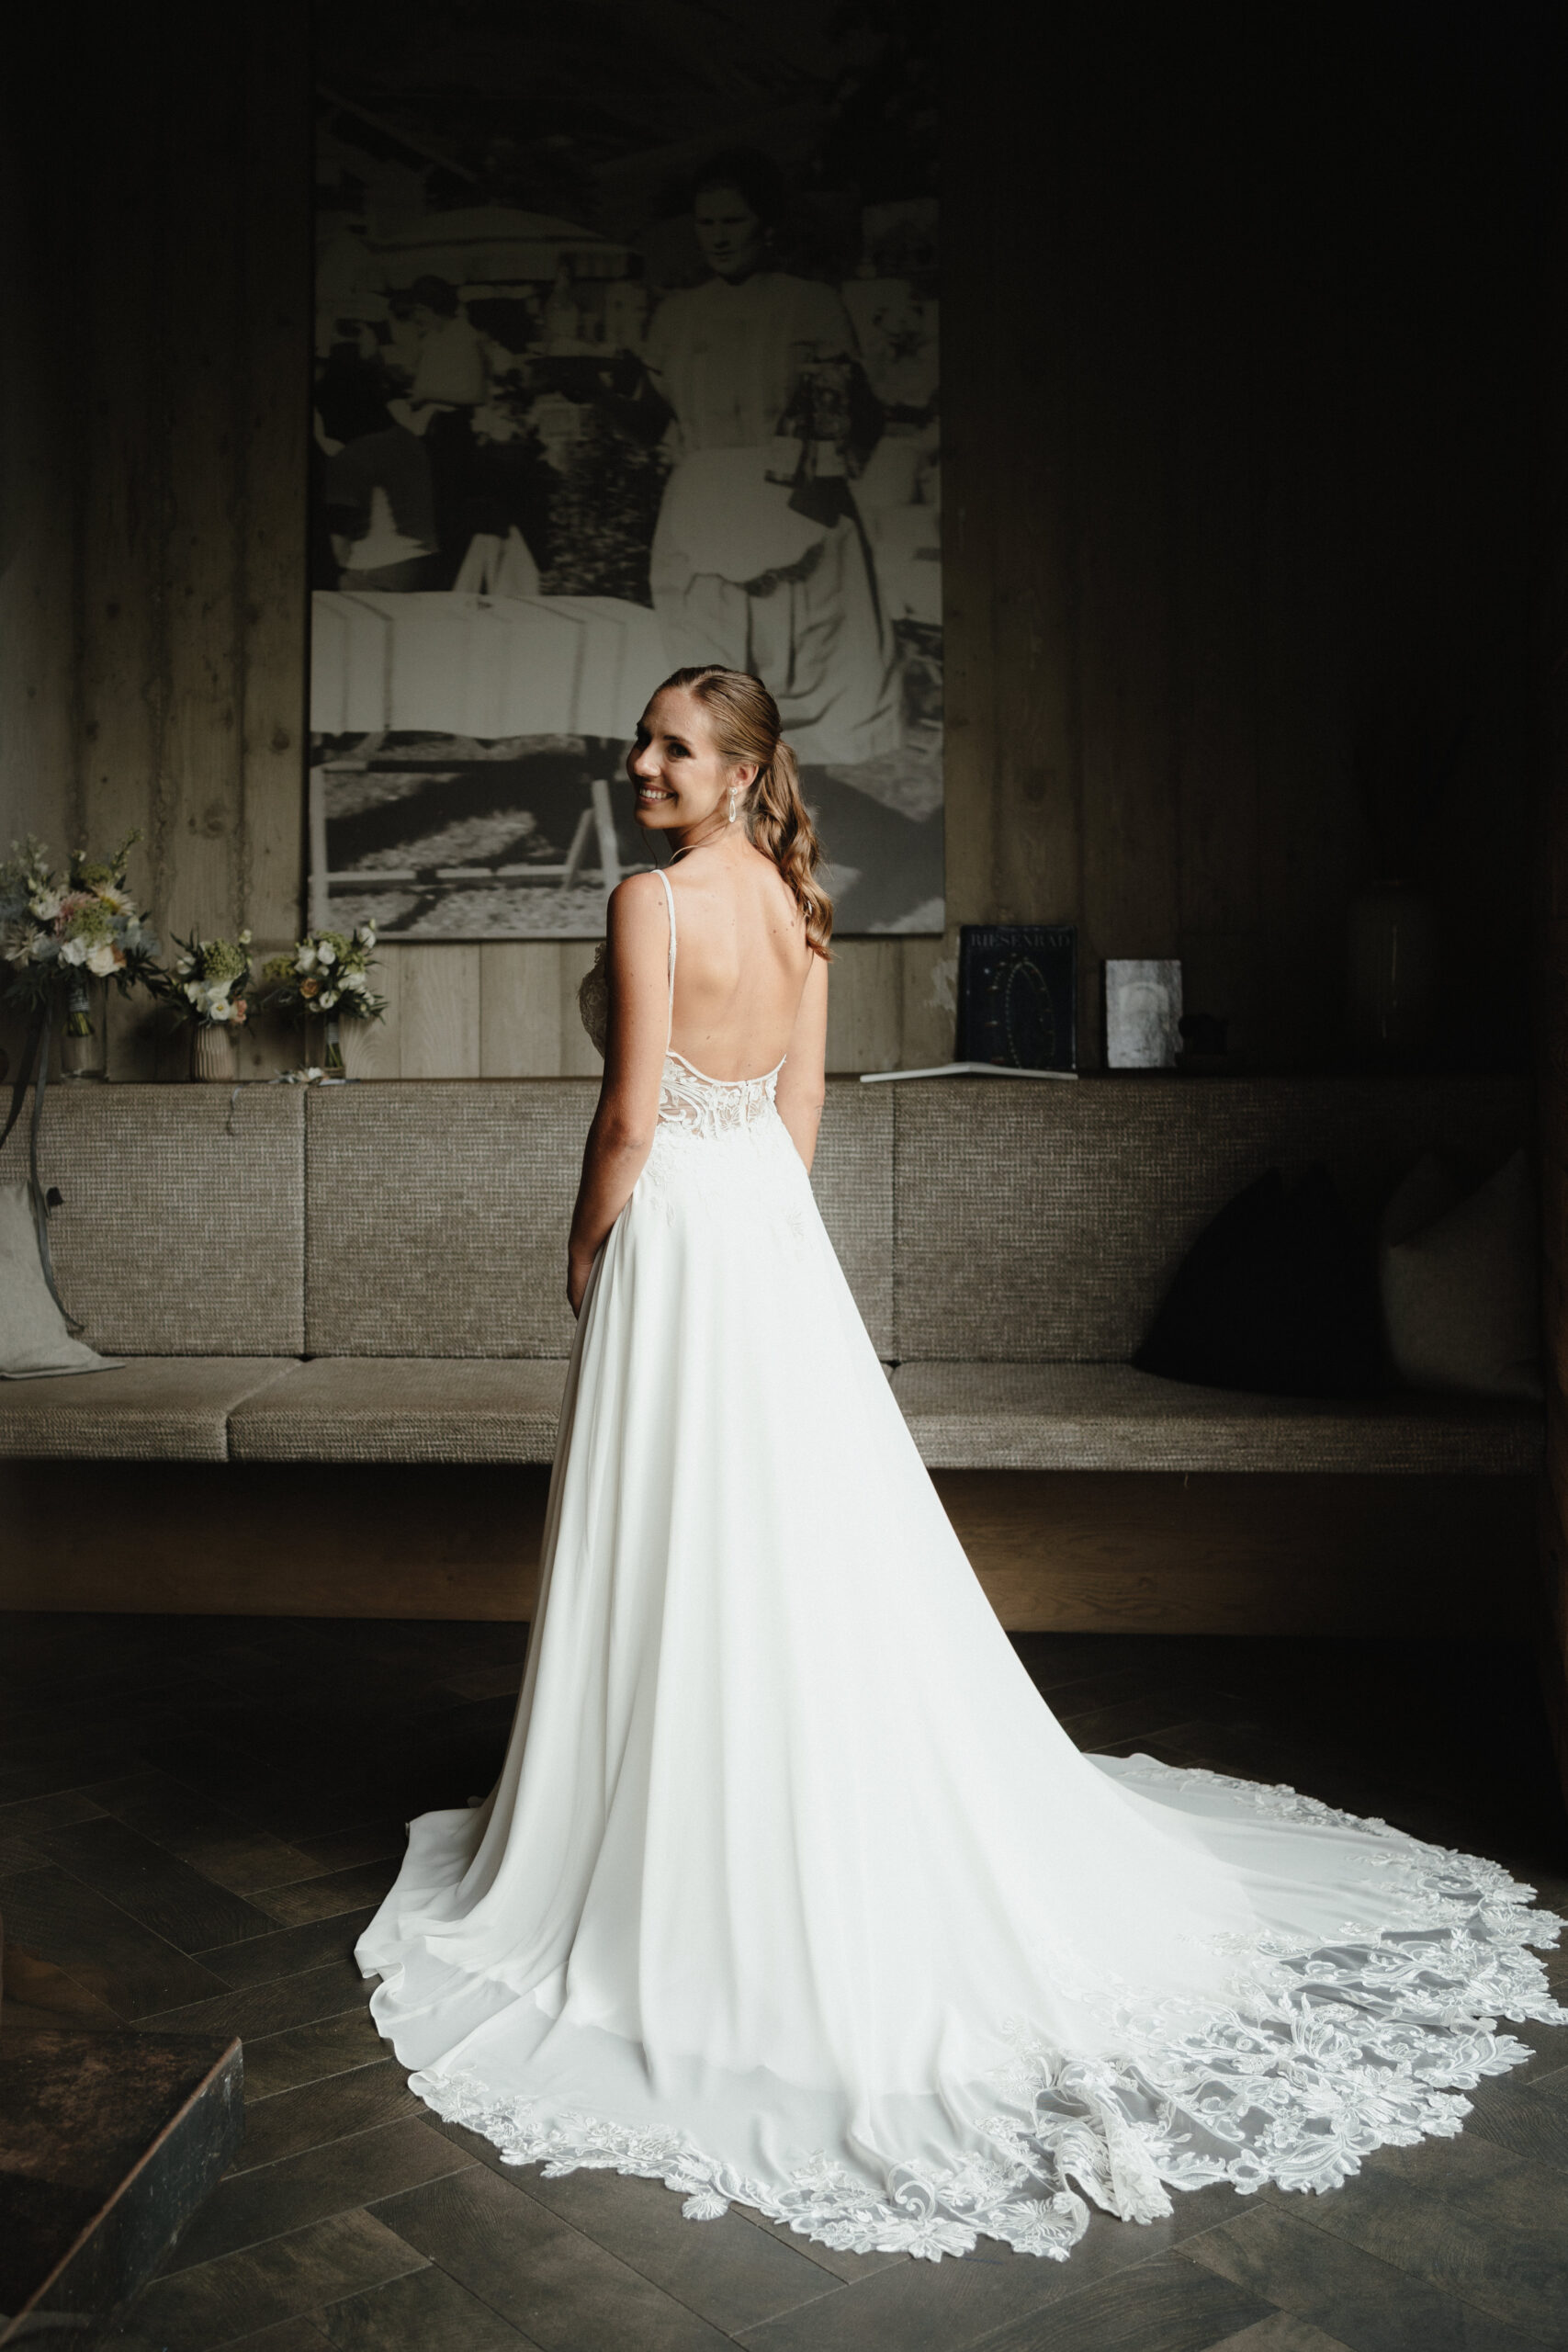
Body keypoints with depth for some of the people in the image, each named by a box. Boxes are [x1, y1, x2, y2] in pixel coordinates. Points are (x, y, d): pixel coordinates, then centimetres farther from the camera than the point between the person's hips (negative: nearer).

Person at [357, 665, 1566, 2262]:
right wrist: (755, 1211, 18)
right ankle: (852, 1855, 29)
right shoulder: (797, 904, 7)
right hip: (777, 1230, 8)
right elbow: (801, 1105, 11)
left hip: (678, 1228, -8)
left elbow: (630, 1117, -17)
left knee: (685, 1554, 2)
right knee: (815, 1544, 15)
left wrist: (587, 1251, -3)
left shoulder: (652, 903, -16)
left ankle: (691, 1884, 17)